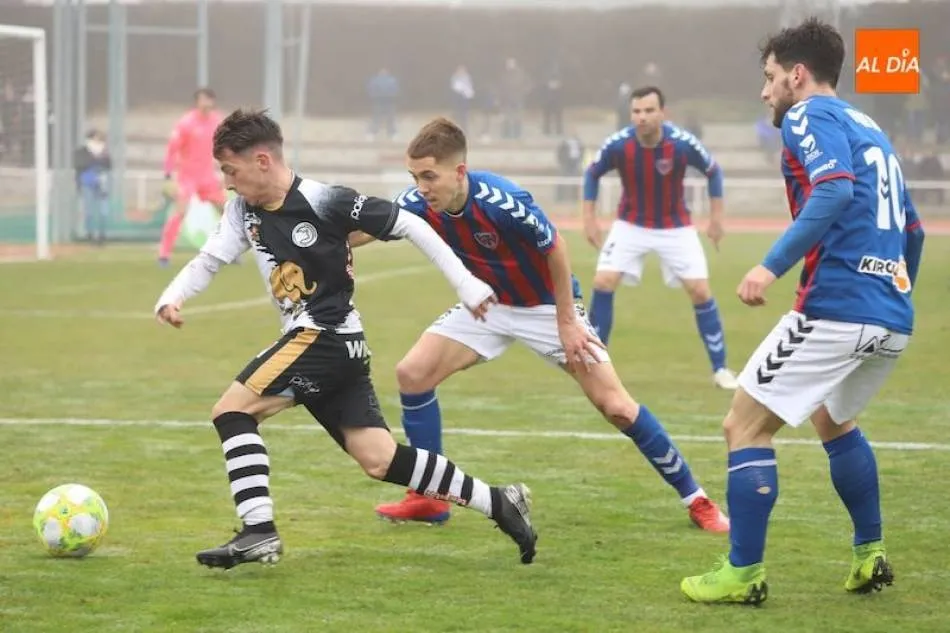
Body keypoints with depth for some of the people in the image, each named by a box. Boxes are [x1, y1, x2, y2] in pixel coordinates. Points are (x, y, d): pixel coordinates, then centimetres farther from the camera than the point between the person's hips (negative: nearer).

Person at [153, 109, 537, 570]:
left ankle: (258, 532, -15)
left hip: (327, 337, -8)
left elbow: (409, 226, -9)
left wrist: (465, 284, -8)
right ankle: (497, 502, 12)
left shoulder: (324, 202, -15)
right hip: (309, 340, 8)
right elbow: (210, 259, 5)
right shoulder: (244, 210, 7)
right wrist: (171, 297, -16)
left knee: (232, 410, -14)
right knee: (380, 460, 6)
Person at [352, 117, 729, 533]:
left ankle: (696, 500, 3)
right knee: (412, 373, -9)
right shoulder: (420, 204, -20)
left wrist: (566, 323, -15)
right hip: (490, 304, 5)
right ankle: (428, 498, 4)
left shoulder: (502, 202, -34)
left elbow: (555, 249, -21)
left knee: (617, 407, -11)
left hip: (548, 305, -5)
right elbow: (366, 228, -18)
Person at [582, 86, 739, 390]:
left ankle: (720, 369, 6)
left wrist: (716, 217, -4)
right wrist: (589, 219, -4)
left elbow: (713, 171, -5)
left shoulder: (683, 143, -25)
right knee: (603, 283, -13)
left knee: (700, 291, -7)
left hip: (675, 227, -1)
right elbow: (592, 174, -2)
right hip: (630, 225, 1)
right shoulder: (617, 145, -23)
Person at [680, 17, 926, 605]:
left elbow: (835, 190, -23)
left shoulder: (810, 117, -3)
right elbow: (913, 229, 26)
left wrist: (773, 265, -26)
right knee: (834, 421, 32)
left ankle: (743, 574, -1)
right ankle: (871, 557, 30)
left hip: (837, 308, -9)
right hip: (893, 322, 9)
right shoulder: (869, 129, 22)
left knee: (745, 425, 0)